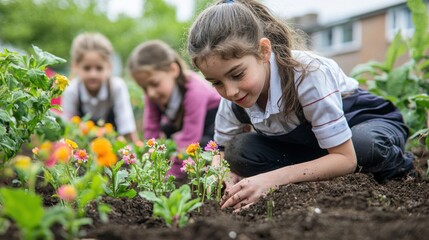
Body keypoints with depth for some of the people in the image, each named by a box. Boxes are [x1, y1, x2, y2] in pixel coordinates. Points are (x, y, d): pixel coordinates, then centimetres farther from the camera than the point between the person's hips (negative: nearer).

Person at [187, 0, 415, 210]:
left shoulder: (308, 73, -37)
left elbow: (345, 158, -34)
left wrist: (273, 179, -44)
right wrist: (231, 179, -32)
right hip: (307, 144, 4)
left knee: (366, 148, -41)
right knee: (238, 151, -23)